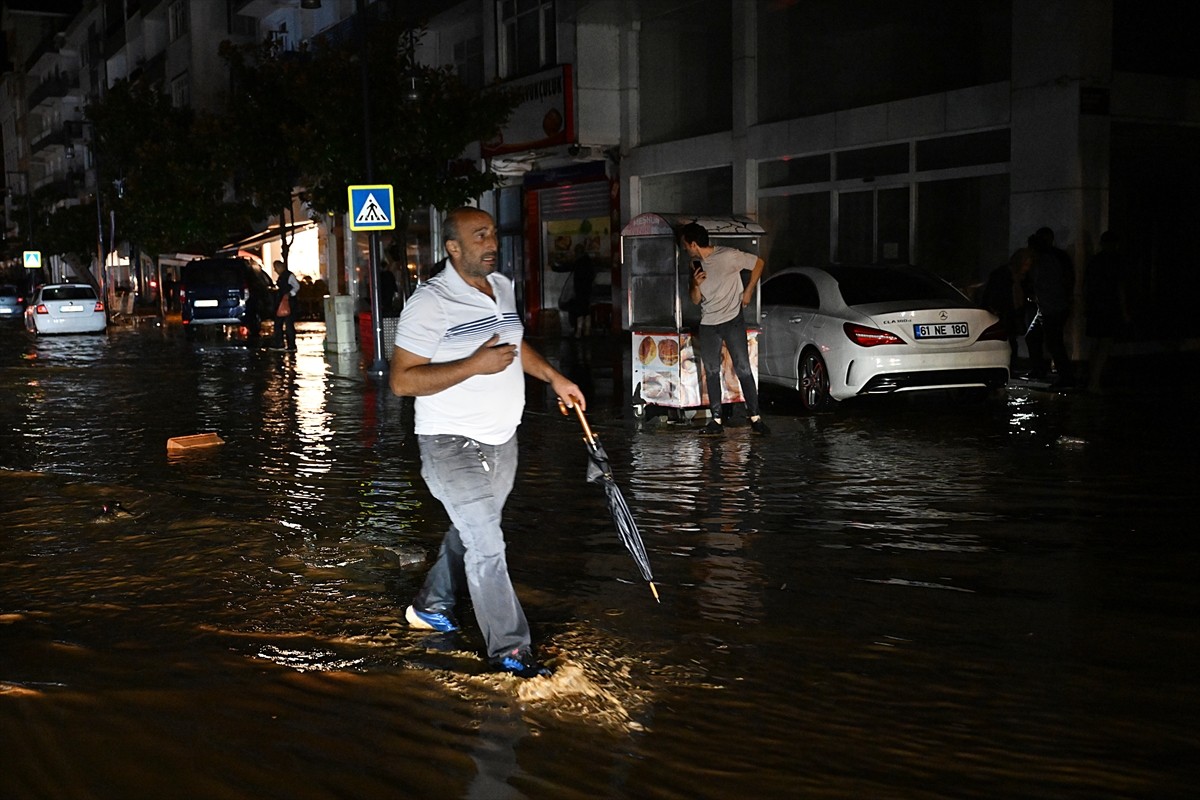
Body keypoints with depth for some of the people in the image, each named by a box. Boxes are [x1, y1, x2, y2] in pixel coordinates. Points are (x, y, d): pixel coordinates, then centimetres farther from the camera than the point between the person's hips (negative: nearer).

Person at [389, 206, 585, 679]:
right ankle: (509, 651, 3)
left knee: (469, 531, 22)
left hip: (501, 439, 8)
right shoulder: (431, 303, -20)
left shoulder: (503, 287, 6)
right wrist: (475, 365, -28)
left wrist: (553, 377, 19)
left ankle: (430, 607, 43)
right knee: (487, 548, -8)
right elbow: (401, 380, -23)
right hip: (452, 445, -8)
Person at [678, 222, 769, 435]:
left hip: (732, 321, -6)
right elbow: (696, 300, 12)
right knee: (711, 372, 4)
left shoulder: (729, 256, -11)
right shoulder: (696, 265, 8)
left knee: (743, 369, -8)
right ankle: (716, 419, 8)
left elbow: (758, 263, 1)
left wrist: (748, 291, -2)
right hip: (707, 325, 6)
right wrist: (696, 285, -9)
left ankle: (755, 417, -4)